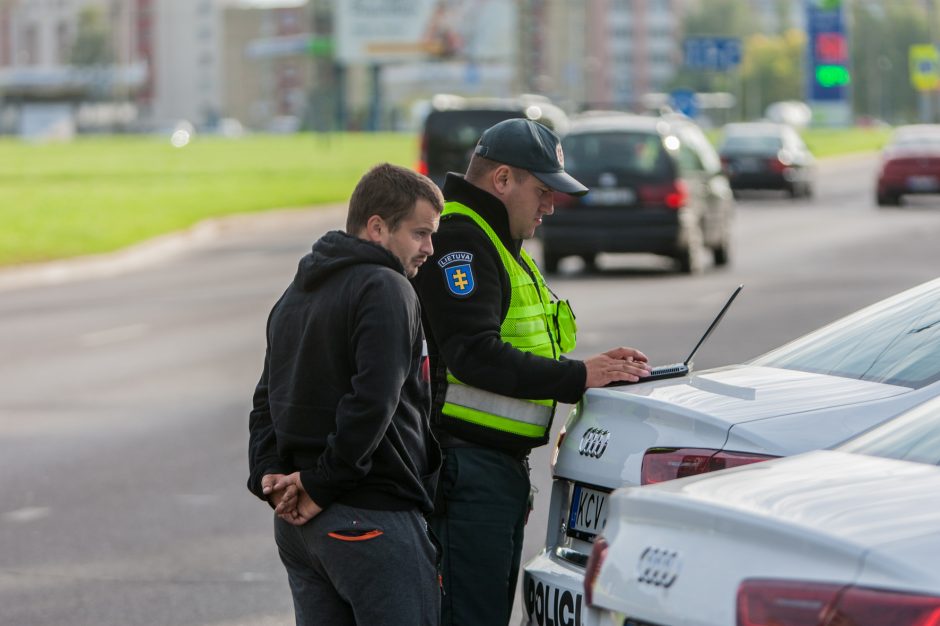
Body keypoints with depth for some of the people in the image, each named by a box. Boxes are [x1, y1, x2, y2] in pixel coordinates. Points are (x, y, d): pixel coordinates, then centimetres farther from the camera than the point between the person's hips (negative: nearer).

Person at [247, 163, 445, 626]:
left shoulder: (295, 295, 19)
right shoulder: (386, 289, -11)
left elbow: (268, 399, 19)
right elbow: (372, 401, -22)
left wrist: (268, 476, 6)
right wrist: (322, 485, -17)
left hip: (296, 520, 9)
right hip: (372, 518, -9)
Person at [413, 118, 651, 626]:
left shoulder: (497, 242, 23)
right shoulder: (458, 239, -12)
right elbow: (476, 356, -23)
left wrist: (601, 368, 7)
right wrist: (577, 377, -19)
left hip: (501, 468, 11)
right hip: (467, 467, -11)